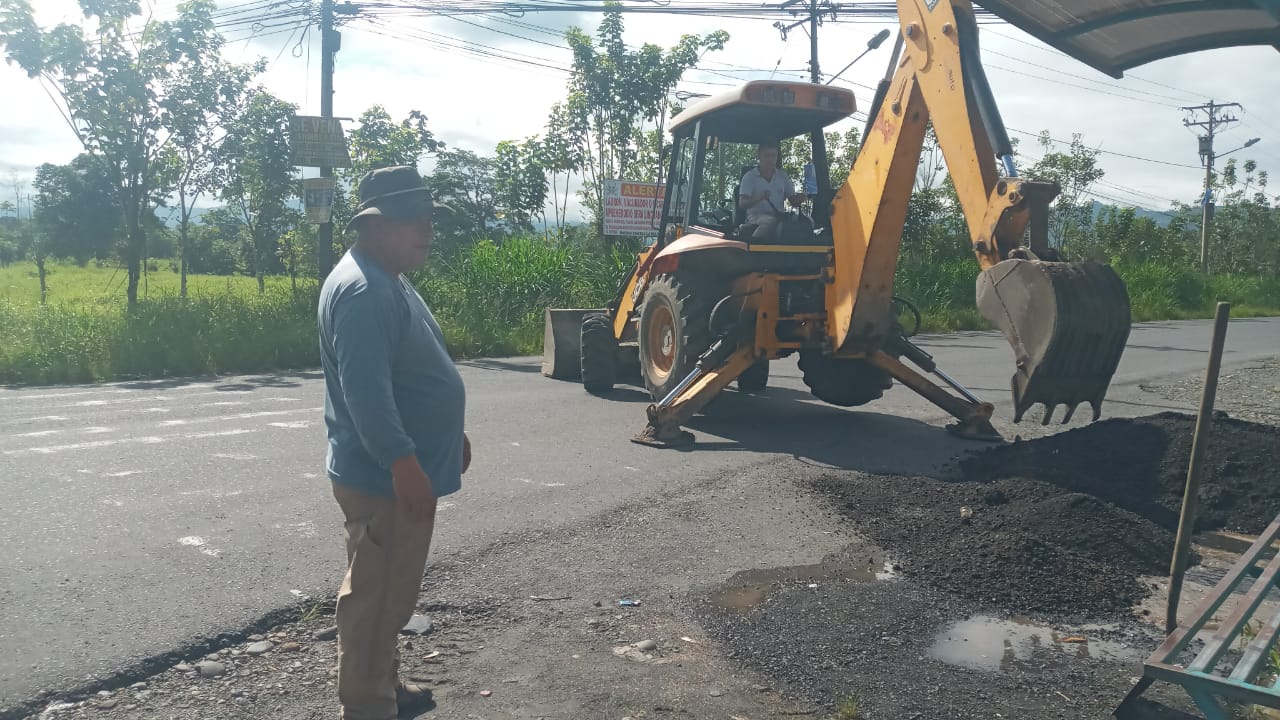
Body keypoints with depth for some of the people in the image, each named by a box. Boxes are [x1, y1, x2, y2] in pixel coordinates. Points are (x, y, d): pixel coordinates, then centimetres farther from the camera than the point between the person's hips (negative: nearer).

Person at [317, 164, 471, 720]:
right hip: (384, 477, -11)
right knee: (377, 598, 1)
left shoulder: (388, 281, 13)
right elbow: (365, 391, -29)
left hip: (396, 472, 11)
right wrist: (405, 467, -30)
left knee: (389, 593, 22)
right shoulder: (362, 291, -22)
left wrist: (449, 433, 25)